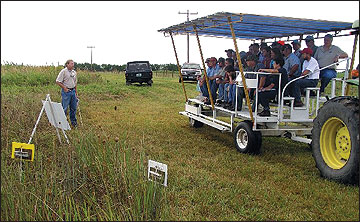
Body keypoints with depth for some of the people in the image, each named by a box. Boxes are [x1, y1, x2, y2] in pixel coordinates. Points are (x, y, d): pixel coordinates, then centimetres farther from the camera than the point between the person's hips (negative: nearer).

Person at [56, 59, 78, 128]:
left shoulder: (74, 72, 11)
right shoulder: (63, 71, -9)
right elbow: (58, 81, -11)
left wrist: (76, 92, 16)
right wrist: (65, 88, -12)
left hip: (73, 91, 6)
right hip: (66, 91, -6)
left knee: (73, 107, 11)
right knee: (64, 108, -2)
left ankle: (73, 121, 22)